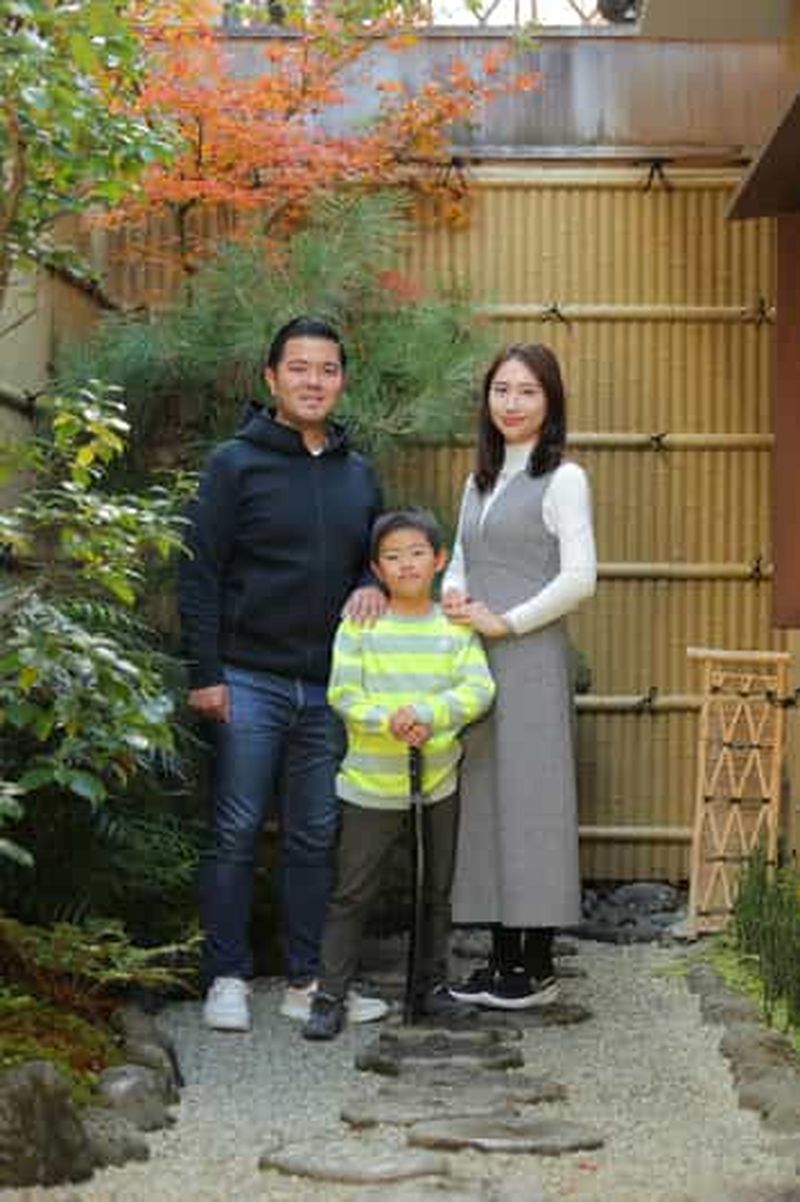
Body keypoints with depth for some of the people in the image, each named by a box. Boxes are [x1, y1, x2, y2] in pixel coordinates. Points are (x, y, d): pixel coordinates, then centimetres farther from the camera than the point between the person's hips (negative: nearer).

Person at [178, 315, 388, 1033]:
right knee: (237, 832, 0)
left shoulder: (359, 474, 12)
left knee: (316, 837, 8)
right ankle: (227, 979, 9)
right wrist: (205, 673, -11)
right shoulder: (236, 463, -2)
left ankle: (308, 981, 17)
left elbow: (382, 555, 22)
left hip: (328, 687, 5)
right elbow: (200, 575, -5)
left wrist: (373, 585, -2)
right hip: (249, 680, -4)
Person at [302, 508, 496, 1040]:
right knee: (353, 893, 0)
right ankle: (330, 996, 6)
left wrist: (428, 714, -24)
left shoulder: (456, 627, 0)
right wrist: (389, 721, -25)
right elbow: (343, 693, -9)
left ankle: (433, 984, 29)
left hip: (439, 780, 2)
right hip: (373, 782, -2)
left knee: (438, 891, 15)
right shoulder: (360, 625, -4)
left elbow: (479, 689, -9)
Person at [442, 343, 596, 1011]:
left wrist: (504, 622, -11)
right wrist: (451, 595, 1)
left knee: (530, 799, -3)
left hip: (531, 659, -7)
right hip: (475, 661, 7)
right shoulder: (480, 480, 17)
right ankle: (504, 957, 16)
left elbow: (579, 578, -11)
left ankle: (539, 968, 5)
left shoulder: (563, 479, -4)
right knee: (484, 799, 7)